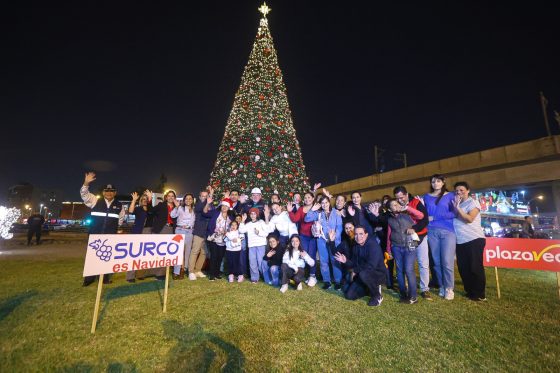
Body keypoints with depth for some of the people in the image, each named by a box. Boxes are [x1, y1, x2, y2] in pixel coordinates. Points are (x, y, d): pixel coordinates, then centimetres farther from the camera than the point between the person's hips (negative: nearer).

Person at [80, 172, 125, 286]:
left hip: (110, 236, 1)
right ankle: (89, 278, 21)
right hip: (95, 235, -1)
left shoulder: (119, 206, 6)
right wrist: (86, 183, -22)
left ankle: (106, 277, 20)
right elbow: (84, 194, -8)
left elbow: (121, 219, 16)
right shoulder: (95, 201, 3)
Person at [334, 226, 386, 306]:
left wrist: (355, 271, -20)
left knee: (363, 274, -38)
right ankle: (372, 287, 20)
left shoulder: (373, 245, -23)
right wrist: (346, 261, -16)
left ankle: (377, 296, -11)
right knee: (349, 295, 0)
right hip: (362, 275, 7)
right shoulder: (356, 246, 1)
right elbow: (354, 263, 5)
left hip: (378, 273, -7)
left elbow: (371, 265, -32)